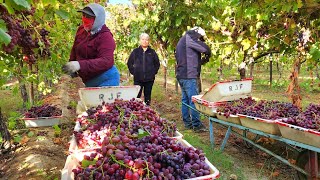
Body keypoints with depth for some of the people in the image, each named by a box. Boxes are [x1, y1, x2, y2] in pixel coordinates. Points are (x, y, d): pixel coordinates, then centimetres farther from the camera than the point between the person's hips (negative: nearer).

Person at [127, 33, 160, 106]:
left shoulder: (152, 52, 6)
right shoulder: (135, 51, 4)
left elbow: (157, 64, 14)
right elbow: (129, 63, 11)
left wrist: (153, 72, 4)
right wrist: (133, 72, 2)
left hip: (149, 79, 1)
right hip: (138, 79, -1)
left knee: (148, 97, 10)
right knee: (136, 96, 0)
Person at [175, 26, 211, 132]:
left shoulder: (181, 41, 22)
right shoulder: (190, 38, -8)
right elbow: (206, 49, -14)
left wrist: (201, 61, 14)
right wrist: (206, 57, 7)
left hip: (181, 75, 10)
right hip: (189, 76, -10)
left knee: (185, 100, 12)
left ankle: (187, 123, 19)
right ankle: (197, 125, -2)